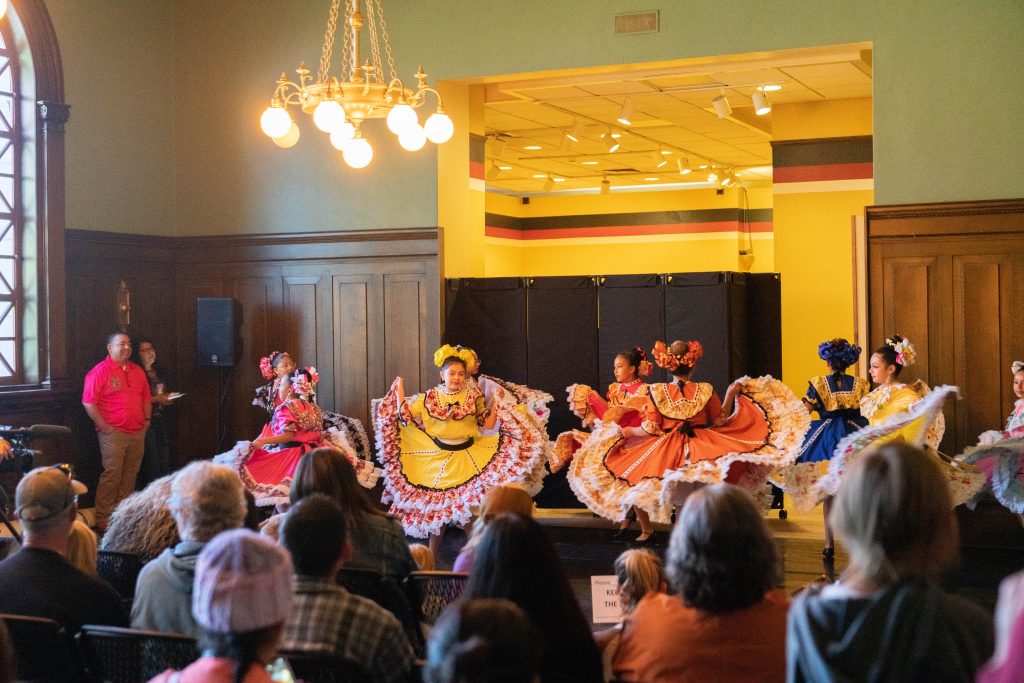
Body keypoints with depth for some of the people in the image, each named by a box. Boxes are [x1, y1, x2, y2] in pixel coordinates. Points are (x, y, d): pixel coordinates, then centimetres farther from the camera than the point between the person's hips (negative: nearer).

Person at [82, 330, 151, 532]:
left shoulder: (137, 371, 15)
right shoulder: (100, 371, -7)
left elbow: (146, 398, 23)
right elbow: (88, 402, -12)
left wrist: (147, 419, 12)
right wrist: (103, 426, -13)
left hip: (138, 432, 6)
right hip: (113, 432, -6)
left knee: (130, 475, 10)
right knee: (111, 474, -8)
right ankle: (103, 519, -2)